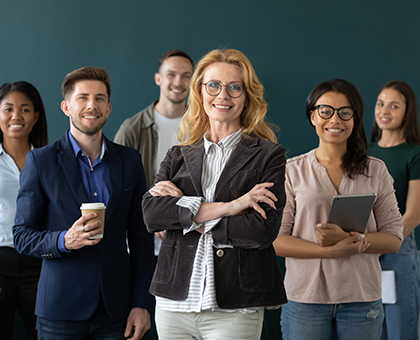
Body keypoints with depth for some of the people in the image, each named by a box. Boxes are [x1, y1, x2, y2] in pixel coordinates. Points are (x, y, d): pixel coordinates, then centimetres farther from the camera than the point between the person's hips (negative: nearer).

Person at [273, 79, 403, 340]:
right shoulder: (293, 171, 3)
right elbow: (276, 240, -4)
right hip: (305, 298, -1)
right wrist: (331, 251, -16)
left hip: (362, 299, 1)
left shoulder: (375, 171, 7)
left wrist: (347, 237, -14)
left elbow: (394, 238, 3)